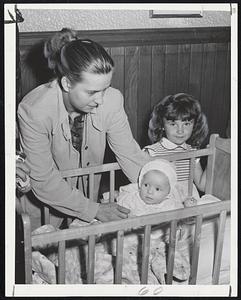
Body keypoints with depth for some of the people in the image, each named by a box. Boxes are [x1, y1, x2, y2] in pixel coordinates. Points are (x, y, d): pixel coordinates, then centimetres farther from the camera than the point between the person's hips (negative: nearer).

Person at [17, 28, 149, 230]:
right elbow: (44, 181, -28)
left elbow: (129, 153, -16)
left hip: (86, 196, 3)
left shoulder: (111, 100, -24)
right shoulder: (33, 111, -33)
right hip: (45, 199, -3)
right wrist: (95, 210, -27)